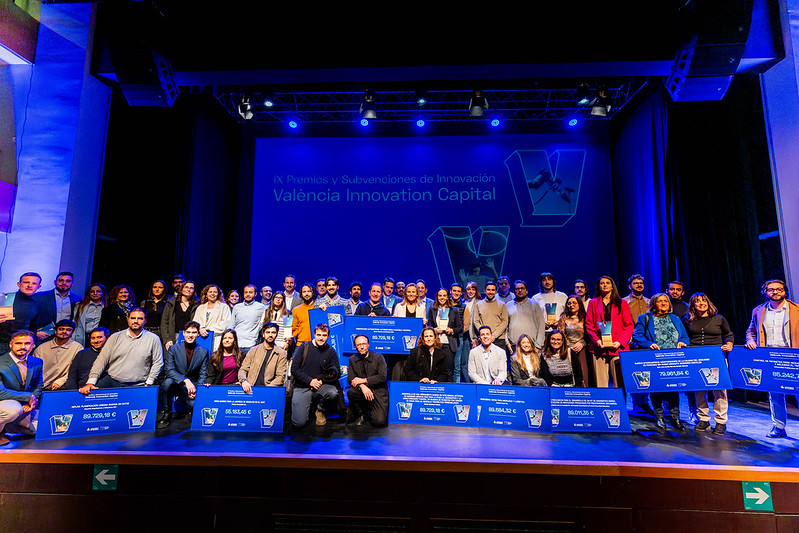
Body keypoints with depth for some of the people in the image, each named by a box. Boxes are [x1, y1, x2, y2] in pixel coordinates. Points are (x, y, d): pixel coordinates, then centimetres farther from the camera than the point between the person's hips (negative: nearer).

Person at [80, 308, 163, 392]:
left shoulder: (153, 339, 4)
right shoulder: (115, 337, 10)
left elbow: (157, 363, 5)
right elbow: (102, 360, 4)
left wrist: (148, 384, -3)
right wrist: (91, 382, -8)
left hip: (137, 385, -1)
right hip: (111, 381, 1)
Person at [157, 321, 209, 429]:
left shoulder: (204, 352, 2)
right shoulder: (173, 349, -1)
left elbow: (202, 375, 0)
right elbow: (169, 370, -11)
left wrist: (196, 390, -17)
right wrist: (185, 380, -27)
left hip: (192, 386, 0)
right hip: (175, 384, 0)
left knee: (194, 404, -27)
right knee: (167, 382, -33)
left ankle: (190, 412, 14)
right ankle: (166, 414, -11)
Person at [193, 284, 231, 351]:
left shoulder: (224, 307, 10)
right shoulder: (200, 308, 23)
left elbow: (225, 323, -2)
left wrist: (209, 329, -10)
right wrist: (200, 329, -9)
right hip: (201, 338, 3)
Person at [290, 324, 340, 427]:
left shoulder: (331, 351, 2)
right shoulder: (304, 348, -2)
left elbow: (335, 373, 3)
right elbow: (294, 369, -5)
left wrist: (321, 380, -13)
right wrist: (310, 381, -13)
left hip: (320, 386, 1)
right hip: (302, 387, -1)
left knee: (333, 393, -32)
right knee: (299, 423, -16)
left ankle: (320, 409, 2)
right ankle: (309, 404, 19)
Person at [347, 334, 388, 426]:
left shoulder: (378, 357, -2)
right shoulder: (352, 360, 7)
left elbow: (382, 377, -11)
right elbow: (350, 378, -2)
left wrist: (363, 380, -16)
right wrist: (362, 386, -23)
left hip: (378, 392, -2)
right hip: (361, 391, 3)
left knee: (380, 421, -20)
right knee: (351, 392, -31)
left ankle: (370, 411, 17)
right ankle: (361, 414, -2)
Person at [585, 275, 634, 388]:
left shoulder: (622, 303, 13)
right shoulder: (593, 303, 14)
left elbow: (629, 326, 7)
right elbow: (589, 324, 9)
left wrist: (620, 342, -7)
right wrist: (596, 340, -6)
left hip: (618, 347, 0)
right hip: (599, 347, 0)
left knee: (620, 382, -4)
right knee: (600, 383, -1)